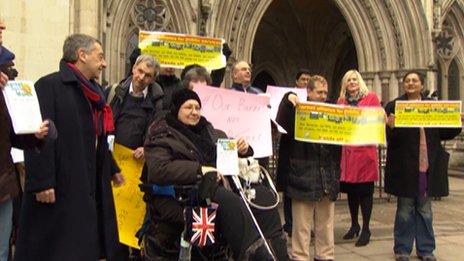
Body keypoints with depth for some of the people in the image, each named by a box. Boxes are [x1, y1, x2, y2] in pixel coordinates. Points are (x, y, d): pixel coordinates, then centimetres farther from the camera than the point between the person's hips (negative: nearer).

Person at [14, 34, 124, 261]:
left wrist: (111, 169, 27)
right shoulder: (49, 86, -11)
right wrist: (42, 183, -23)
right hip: (58, 191, -8)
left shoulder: (93, 92, 16)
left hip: (89, 189, 9)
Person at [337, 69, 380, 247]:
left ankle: (366, 230, 11)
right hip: (347, 150, 4)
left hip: (365, 149, -4)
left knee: (365, 190, 1)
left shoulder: (371, 97, 3)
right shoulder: (341, 101, 14)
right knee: (350, 189, 11)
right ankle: (354, 224, 28)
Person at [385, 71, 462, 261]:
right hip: (404, 166, -3)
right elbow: (388, 137, -5)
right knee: (405, 208, 5)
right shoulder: (394, 106, 1)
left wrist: (456, 124, -6)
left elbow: (444, 133, 11)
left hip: (428, 165, 3)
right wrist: (391, 127, -26)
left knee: (424, 209, 11)